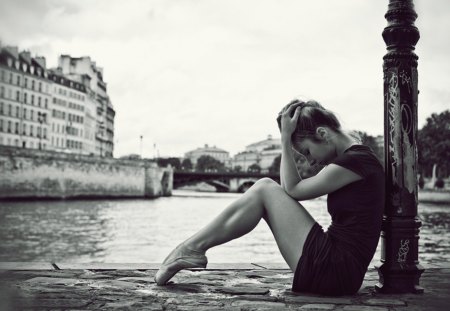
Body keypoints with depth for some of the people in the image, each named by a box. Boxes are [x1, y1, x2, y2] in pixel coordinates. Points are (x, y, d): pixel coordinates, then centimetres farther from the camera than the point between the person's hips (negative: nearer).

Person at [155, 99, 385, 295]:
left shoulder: (355, 160, -14)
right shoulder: (356, 157, 15)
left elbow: (292, 190, -8)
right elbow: (296, 190, 16)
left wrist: (286, 139, -3)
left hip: (334, 272, -9)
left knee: (265, 189, -6)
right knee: (266, 189, 7)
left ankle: (193, 248, -1)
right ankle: (193, 248, 5)